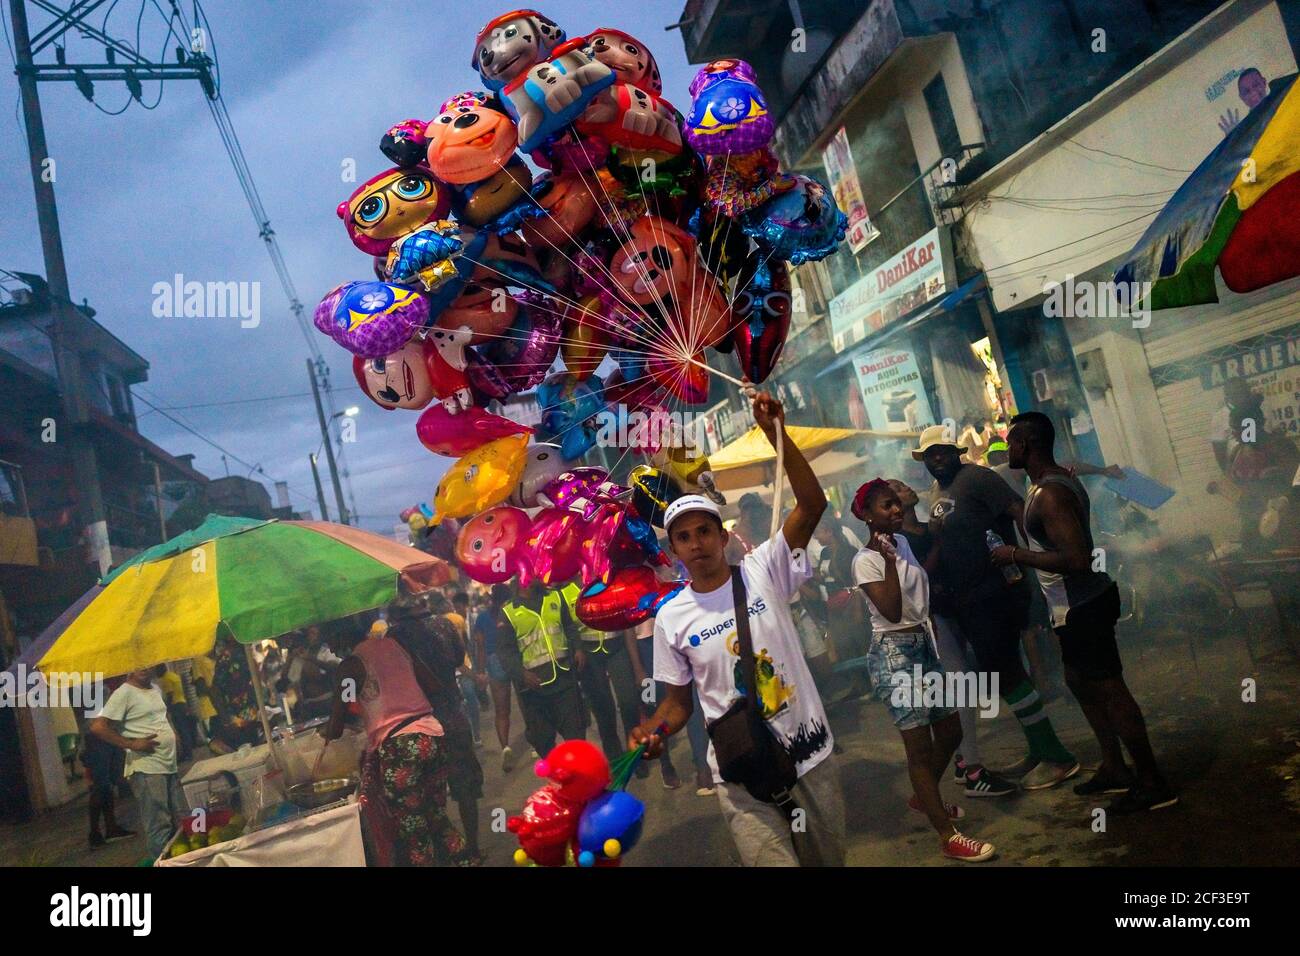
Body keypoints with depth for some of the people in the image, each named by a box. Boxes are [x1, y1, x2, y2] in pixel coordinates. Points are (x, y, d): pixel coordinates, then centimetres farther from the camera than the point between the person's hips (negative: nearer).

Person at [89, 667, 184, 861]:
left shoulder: (156, 689, 15)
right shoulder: (124, 693, -10)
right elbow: (97, 727, -17)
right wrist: (132, 745, -19)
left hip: (170, 766, 8)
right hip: (146, 770, -8)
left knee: (182, 823, 14)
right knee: (159, 828, -7)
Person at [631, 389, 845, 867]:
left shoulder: (763, 572, -5)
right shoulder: (670, 618, -2)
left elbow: (812, 505, -17)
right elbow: (679, 700, 6)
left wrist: (777, 434, -26)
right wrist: (651, 732, -16)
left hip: (810, 753, 1)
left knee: (828, 859, 16)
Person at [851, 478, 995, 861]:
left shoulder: (902, 542, 9)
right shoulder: (865, 560, -15)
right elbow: (891, 611, -25)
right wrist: (889, 560, -27)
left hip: (924, 645, 9)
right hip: (893, 653, -9)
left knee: (950, 731, 16)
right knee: (920, 744, -5)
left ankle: (923, 798, 39)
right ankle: (948, 838, 2)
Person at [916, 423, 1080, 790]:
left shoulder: (975, 478, -12)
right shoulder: (937, 492, 15)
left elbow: (1020, 511, -22)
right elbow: (940, 543, 21)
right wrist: (927, 576, 6)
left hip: (993, 593, -9)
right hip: (967, 601, 9)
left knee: (1003, 673, -7)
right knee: (1001, 671, 15)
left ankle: (1057, 758, 5)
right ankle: (1038, 751, 27)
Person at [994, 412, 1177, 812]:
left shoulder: (1049, 495, -24)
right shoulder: (1060, 479, 10)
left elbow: (1076, 558, -31)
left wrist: (1015, 555, -23)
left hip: (1081, 606, -11)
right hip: (1085, 600, 11)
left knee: (1109, 689, -1)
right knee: (1080, 682, 21)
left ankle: (1151, 783, 11)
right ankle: (1114, 768, 33)